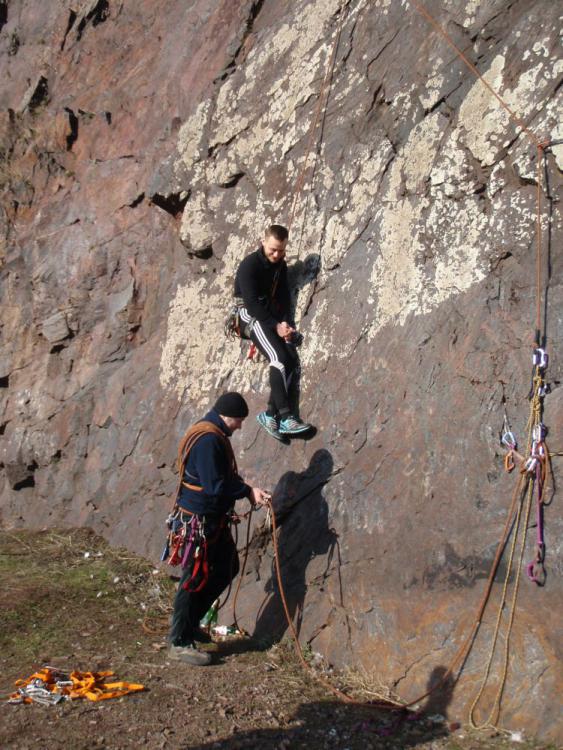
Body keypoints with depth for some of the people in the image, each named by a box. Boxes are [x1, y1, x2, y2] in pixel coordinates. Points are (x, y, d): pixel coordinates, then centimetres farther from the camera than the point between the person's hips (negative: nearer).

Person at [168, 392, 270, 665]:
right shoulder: (208, 440, -23)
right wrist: (248, 491, -16)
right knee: (195, 579, 0)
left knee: (227, 569, 19)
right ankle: (179, 642, 13)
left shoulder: (214, 435, 11)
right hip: (198, 521, -11)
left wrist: (248, 490, 1)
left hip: (213, 519, 11)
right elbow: (215, 486, -27)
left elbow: (226, 476, 16)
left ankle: (190, 622, 31)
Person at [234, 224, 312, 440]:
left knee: (291, 358, -16)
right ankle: (284, 416, -28)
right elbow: (252, 303, -19)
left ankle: (270, 414, -18)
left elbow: (284, 297, 9)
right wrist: (275, 325, -20)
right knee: (279, 358, -25)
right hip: (251, 315, -7)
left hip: (274, 317, 7)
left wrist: (285, 323, -9)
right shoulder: (249, 265, -13)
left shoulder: (281, 266, 9)